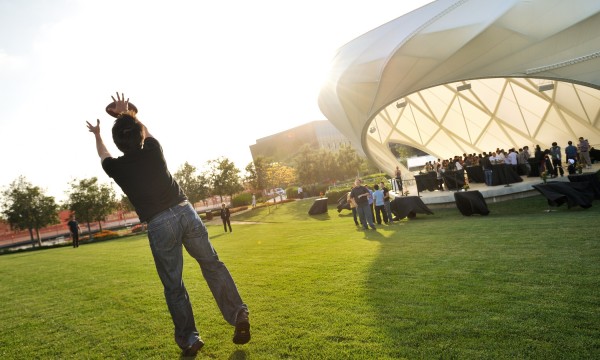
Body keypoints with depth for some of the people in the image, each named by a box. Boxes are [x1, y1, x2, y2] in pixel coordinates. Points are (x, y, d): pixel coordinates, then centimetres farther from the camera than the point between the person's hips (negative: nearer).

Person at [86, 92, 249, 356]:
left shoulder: (117, 167, 4)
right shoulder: (152, 148, 5)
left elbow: (104, 156, 31)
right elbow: (145, 131, 30)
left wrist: (97, 134, 50)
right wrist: (127, 114, 45)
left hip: (159, 225, -1)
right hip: (185, 211, 2)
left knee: (173, 285, 9)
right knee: (212, 265, 11)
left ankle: (189, 338, 13)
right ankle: (238, 315, 4)